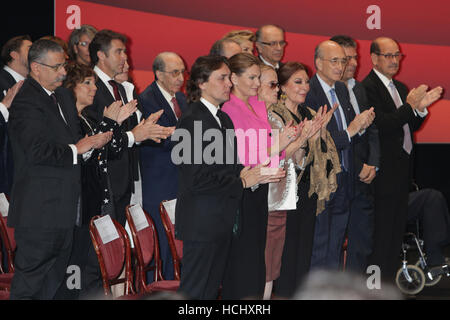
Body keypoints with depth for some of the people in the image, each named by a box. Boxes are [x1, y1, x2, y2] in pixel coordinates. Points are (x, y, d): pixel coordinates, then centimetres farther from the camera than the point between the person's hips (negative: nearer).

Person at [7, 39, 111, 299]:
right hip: (40, 209, -9)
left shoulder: (63, 96, 15)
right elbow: (38, 151, -25)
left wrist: (93, 140, 5)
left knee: (53, 278, 14)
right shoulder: (27, 103, -15)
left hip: (63, 208, 10)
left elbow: (74, 137, 25)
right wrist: (75, 150, -15)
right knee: (32, 275, -5)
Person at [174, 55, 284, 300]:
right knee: (195, 291, -4)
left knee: (212, 289, 14)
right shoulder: (191, 121, -14)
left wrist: (244, 172, 0)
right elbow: (196, 179, -21)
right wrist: (243, 181, -15)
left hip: (223, 222, 9)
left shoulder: (224, 119, 15)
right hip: (202, 222, -9)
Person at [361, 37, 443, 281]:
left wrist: (420, 108, -2)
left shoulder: (400, 88, 17)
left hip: (402, 168, 9)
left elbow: (411, 127, 17)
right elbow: (380, 125, -21)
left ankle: (390, 279, 19)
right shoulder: (367, 87, -12)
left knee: (397, 229, 12)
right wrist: (410, 106, -24)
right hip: (383, 172, -9)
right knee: (381, 231, -5)